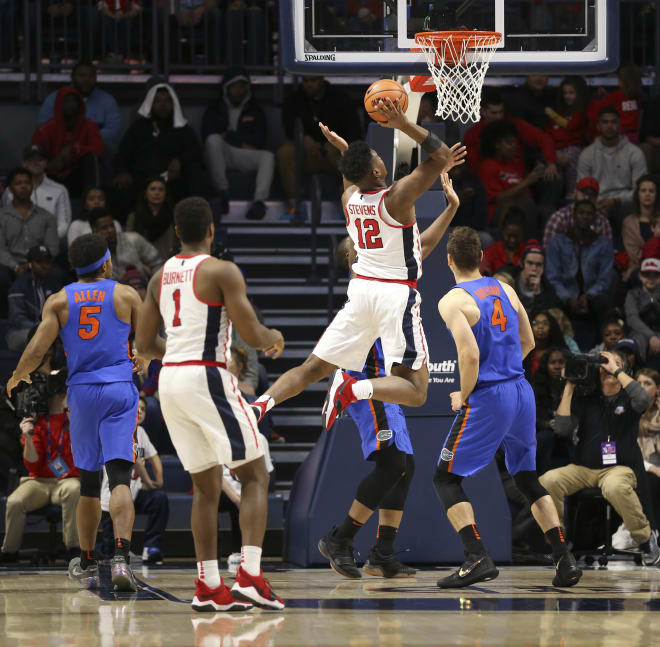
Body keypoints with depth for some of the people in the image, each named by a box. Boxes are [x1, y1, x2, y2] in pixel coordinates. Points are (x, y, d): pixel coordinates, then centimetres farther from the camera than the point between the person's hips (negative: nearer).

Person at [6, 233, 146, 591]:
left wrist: (16, 378, 16)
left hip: (81, 392, 2)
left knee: (88, 481, 14)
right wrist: (142, 361, 33)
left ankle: (87, 565, 24)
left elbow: (37, 350, -4)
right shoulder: (125, 295, 4)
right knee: (120, 477, -9)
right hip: (119, 390, -2)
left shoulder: (58, 301, 4)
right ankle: (121, 558, -27)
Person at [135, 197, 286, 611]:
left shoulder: (161, 276, 12)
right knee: (255, 475, 1)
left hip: (170, 377, 7)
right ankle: (250, 577, -11)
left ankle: (209, 586, 10)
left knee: (206, 486, 14)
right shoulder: (222, 271, -8)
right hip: (208, 378, -7)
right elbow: (251, 333, -13)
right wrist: (274, 338, 9)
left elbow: (145, 343, 16)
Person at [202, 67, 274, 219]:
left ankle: (259, 200, -52)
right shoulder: (214, 111, 18)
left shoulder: (255, 111, 22)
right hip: (221, 155, -1)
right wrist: (241, 141, -5)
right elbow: (207, 137, 1)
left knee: (268, 156, -30)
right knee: (213, 140, -34)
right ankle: (222, 192, -31)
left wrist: (229, 137, -2)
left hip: (245, 158, 1)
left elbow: (259, 141, 9)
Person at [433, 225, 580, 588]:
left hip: (487, 398, -6)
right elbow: (528, 342, 18)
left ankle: (478, 558, -13)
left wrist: (464, 397, -7)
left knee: (446, 479, 4)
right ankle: (565, 561, 11)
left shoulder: (452, 301, -11)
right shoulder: (504, 289, 10)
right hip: (522, 392, 7)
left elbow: (470, 355, -22)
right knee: (527, 479, 20)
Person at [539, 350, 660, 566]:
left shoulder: (627, 399, 5)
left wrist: (617, 370, -12)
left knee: (615, 487, -40)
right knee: (548, 481, -28)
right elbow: (562, 429, -2)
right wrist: (569, 387, -3)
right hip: (582, 469, 3)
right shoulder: (584, 398, 10)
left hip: (619, 469, -3)